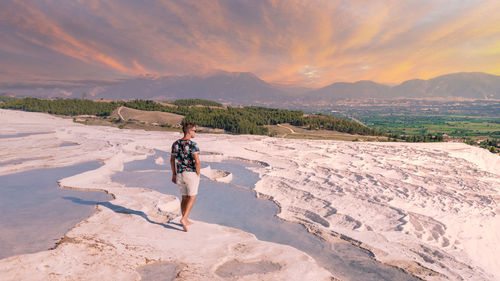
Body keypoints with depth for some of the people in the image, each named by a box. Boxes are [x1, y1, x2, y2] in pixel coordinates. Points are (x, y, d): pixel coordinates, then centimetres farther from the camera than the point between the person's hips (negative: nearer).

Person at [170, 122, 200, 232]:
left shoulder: (175, 144, 5)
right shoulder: (192, 144, -15)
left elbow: (172, 160, 9)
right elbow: (197, 161, -20)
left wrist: (174, 174, 17)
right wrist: (198, 174, -7)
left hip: (180, 174, 6)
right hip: (191, 174, -6)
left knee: (184, 198, 17)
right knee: (192, 197, 6)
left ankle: (185, 221, 23)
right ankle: (184, 218, -8)